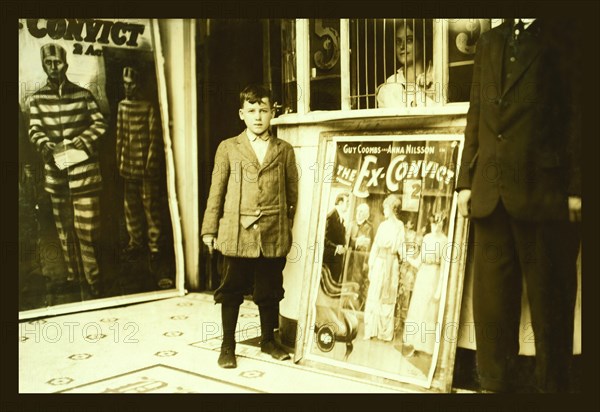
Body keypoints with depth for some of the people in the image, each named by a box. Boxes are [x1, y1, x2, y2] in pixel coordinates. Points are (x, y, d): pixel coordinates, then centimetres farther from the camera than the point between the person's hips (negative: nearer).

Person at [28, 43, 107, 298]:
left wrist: (83, 139, -15)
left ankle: (93, 279, 4)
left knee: (87, 227, -5)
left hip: (84, 171, -3)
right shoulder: (37, 99, 6)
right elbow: (34, 130, 2)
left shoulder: (83, 95, 1)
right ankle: (73, 272, 26)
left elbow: (99, 124, 3)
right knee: (64, 226, 12)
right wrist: (44, 144, -19)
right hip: (56, 171, 3)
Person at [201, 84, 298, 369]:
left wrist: (289, 229, 6)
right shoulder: (228, 148, 5)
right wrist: (209, 229, 3)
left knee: (269, 291, 11)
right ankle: (228, 346, 20)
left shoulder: (284, 150, 7)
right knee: (232, 291, 7)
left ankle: (268, 340, 28)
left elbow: (293, 192, 9)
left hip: (273, 235, 1)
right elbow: (216, 191, 5)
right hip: (237, 233, -1)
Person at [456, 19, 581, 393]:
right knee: (491, 297, 8)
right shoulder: (489, 43, 19)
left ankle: (553, 386, 19)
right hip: (490, 193, 5)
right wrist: (466, 179, 10)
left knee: (549, 298, 5)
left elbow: (579, 116, -4)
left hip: (544, 192, -4)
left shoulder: (565, 38, 3)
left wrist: (576, 189, -11)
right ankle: (495, 383, 19)